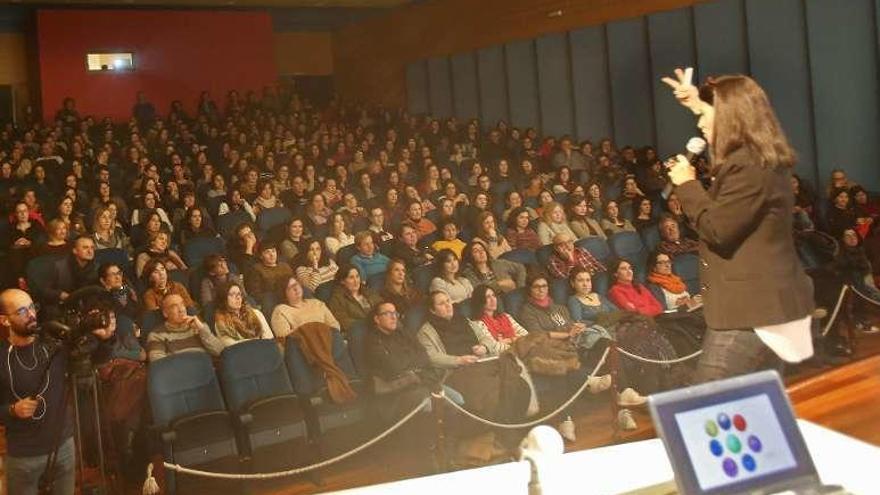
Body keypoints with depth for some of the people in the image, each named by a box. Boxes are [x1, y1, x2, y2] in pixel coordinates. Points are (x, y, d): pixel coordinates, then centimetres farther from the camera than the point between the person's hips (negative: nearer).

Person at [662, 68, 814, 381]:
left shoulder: (748, 167, -20)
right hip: (763, 302, 11)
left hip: (753, 309, -11)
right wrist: (698, 105, 39)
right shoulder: (762, 161, 13)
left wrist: (687, 184, -10)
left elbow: (716, 230, -22)